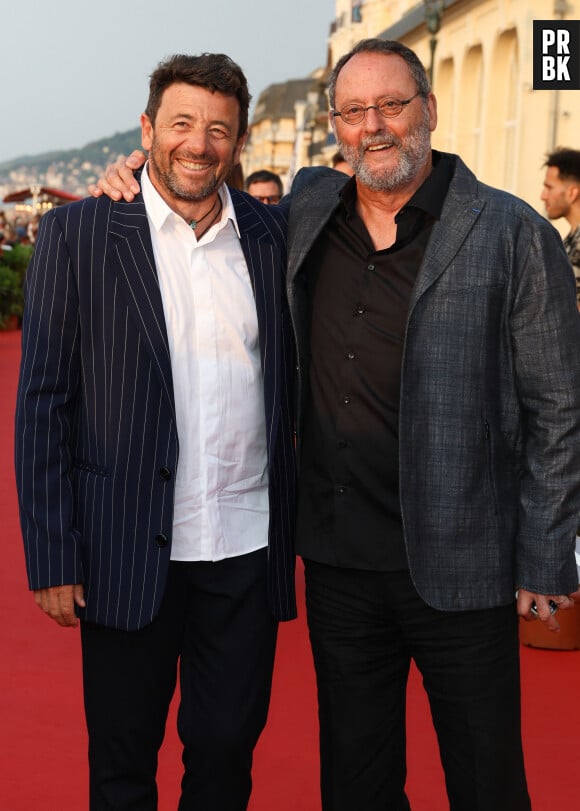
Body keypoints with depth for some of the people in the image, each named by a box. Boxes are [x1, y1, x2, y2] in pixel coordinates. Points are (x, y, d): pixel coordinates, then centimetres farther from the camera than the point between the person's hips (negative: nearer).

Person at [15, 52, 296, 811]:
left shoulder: (275, 234, 5)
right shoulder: (76, 233, -3)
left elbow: (294, 374, 12)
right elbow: (42, 403, -4)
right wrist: (52, 557, -8)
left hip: (246, 549, 2)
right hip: (129, 553, -2)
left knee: (228, 749, 13)